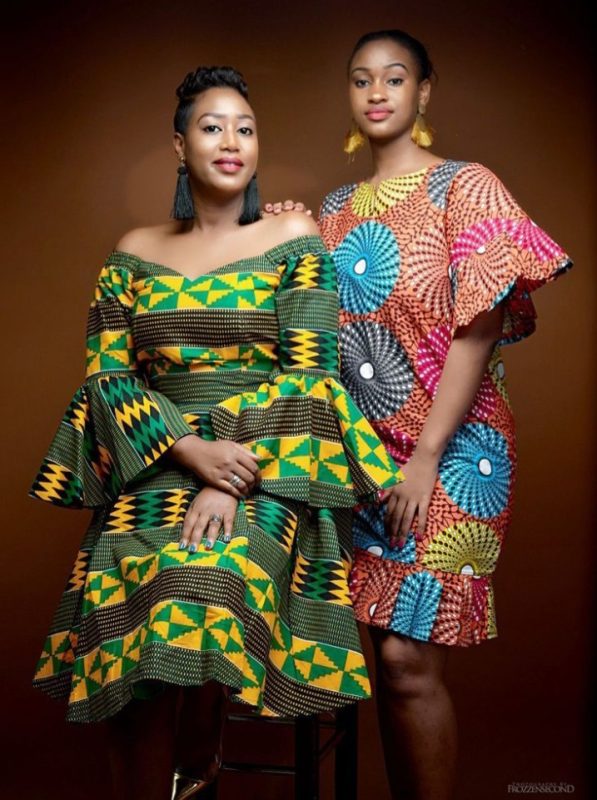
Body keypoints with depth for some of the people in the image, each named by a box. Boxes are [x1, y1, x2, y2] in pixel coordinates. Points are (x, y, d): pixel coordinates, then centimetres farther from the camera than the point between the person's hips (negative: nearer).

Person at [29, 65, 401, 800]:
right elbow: (106, 372, 5)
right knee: (117, 608, -24)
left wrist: (232, 477, -16)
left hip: (265, 468, -2)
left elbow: (308, 371, -4)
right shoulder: (135, 252, 13)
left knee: (205, 588, -31)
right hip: (153, 467, 3)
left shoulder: (293, 240, 5)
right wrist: (190, 449, -13)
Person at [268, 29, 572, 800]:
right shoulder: (337, 208, 14)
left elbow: (477, 332, -11)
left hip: (449, 450, -5)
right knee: (390, 655, 9)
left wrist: (426, 457, -16)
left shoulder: (465, 188, -2)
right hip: (364, 450, 5)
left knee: (410, 661, -8)